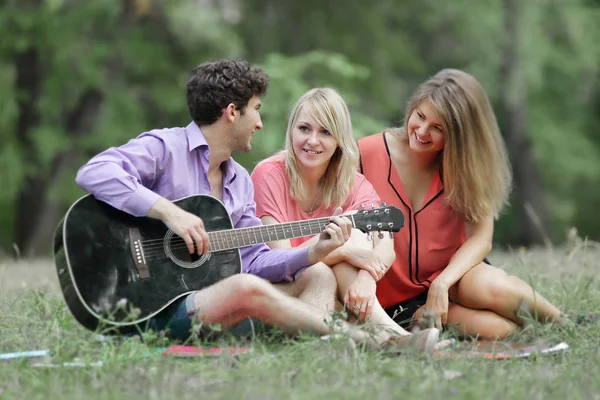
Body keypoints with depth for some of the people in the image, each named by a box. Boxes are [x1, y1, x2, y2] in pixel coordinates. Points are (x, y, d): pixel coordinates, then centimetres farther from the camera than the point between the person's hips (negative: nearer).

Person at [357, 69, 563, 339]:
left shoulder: (464, 164, 1)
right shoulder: (366, 155, -6)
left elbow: (481, 237, -8)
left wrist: (442, 283, -25)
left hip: (451, 276, 4)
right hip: (398, 300, -3)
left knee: (492, 288, -34)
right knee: (493, 327, -33)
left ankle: (561, 322, -9)